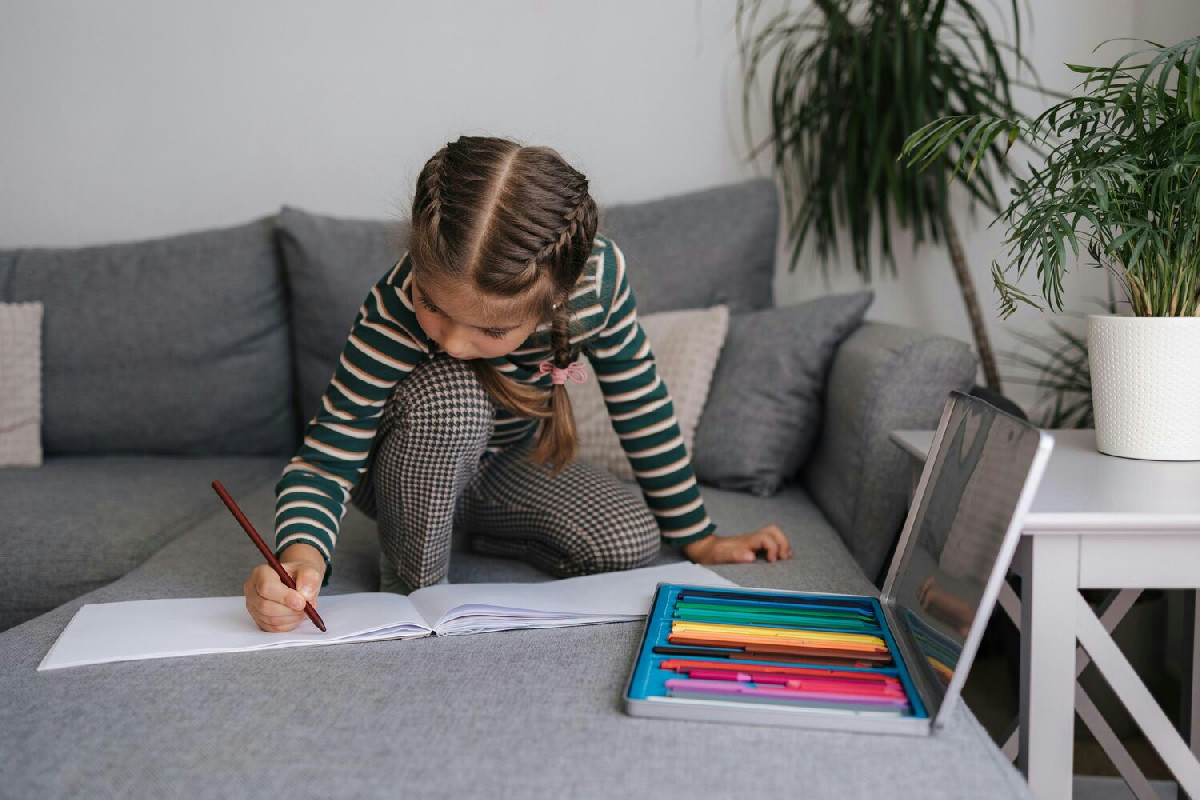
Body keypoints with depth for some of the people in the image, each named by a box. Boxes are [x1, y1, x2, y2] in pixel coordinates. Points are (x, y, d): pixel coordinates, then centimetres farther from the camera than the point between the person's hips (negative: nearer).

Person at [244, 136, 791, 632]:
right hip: (411, 474, -3)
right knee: (451, 396, -38)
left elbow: (640, 403, -12)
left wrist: (698, 538, -3)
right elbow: (326, 457, -32)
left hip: (508, 462, 4)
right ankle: (411, 583, -15)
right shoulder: (397, 311, -37)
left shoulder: (599, 276, -29)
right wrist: (301, 557, -54)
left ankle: (485, 531, 10)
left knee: (631, 542, -19)